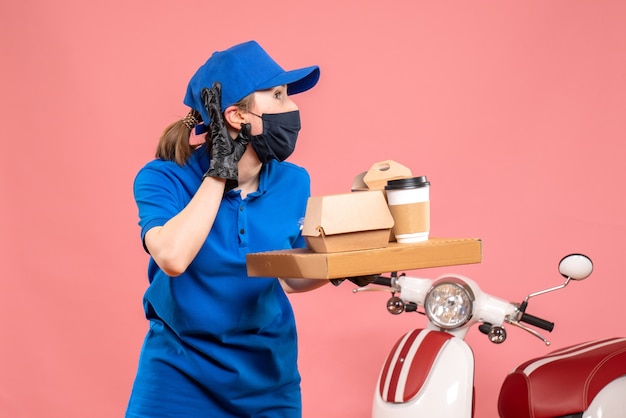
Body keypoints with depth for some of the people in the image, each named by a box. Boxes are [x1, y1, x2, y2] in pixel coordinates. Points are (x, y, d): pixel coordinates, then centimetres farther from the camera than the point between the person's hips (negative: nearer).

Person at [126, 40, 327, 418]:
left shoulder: (293, 183, -5)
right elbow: (173, 258, -33)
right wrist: (220, 172, -25)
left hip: (268, 376, 3)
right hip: (182, 373, -3)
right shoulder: (164, 179, -14)